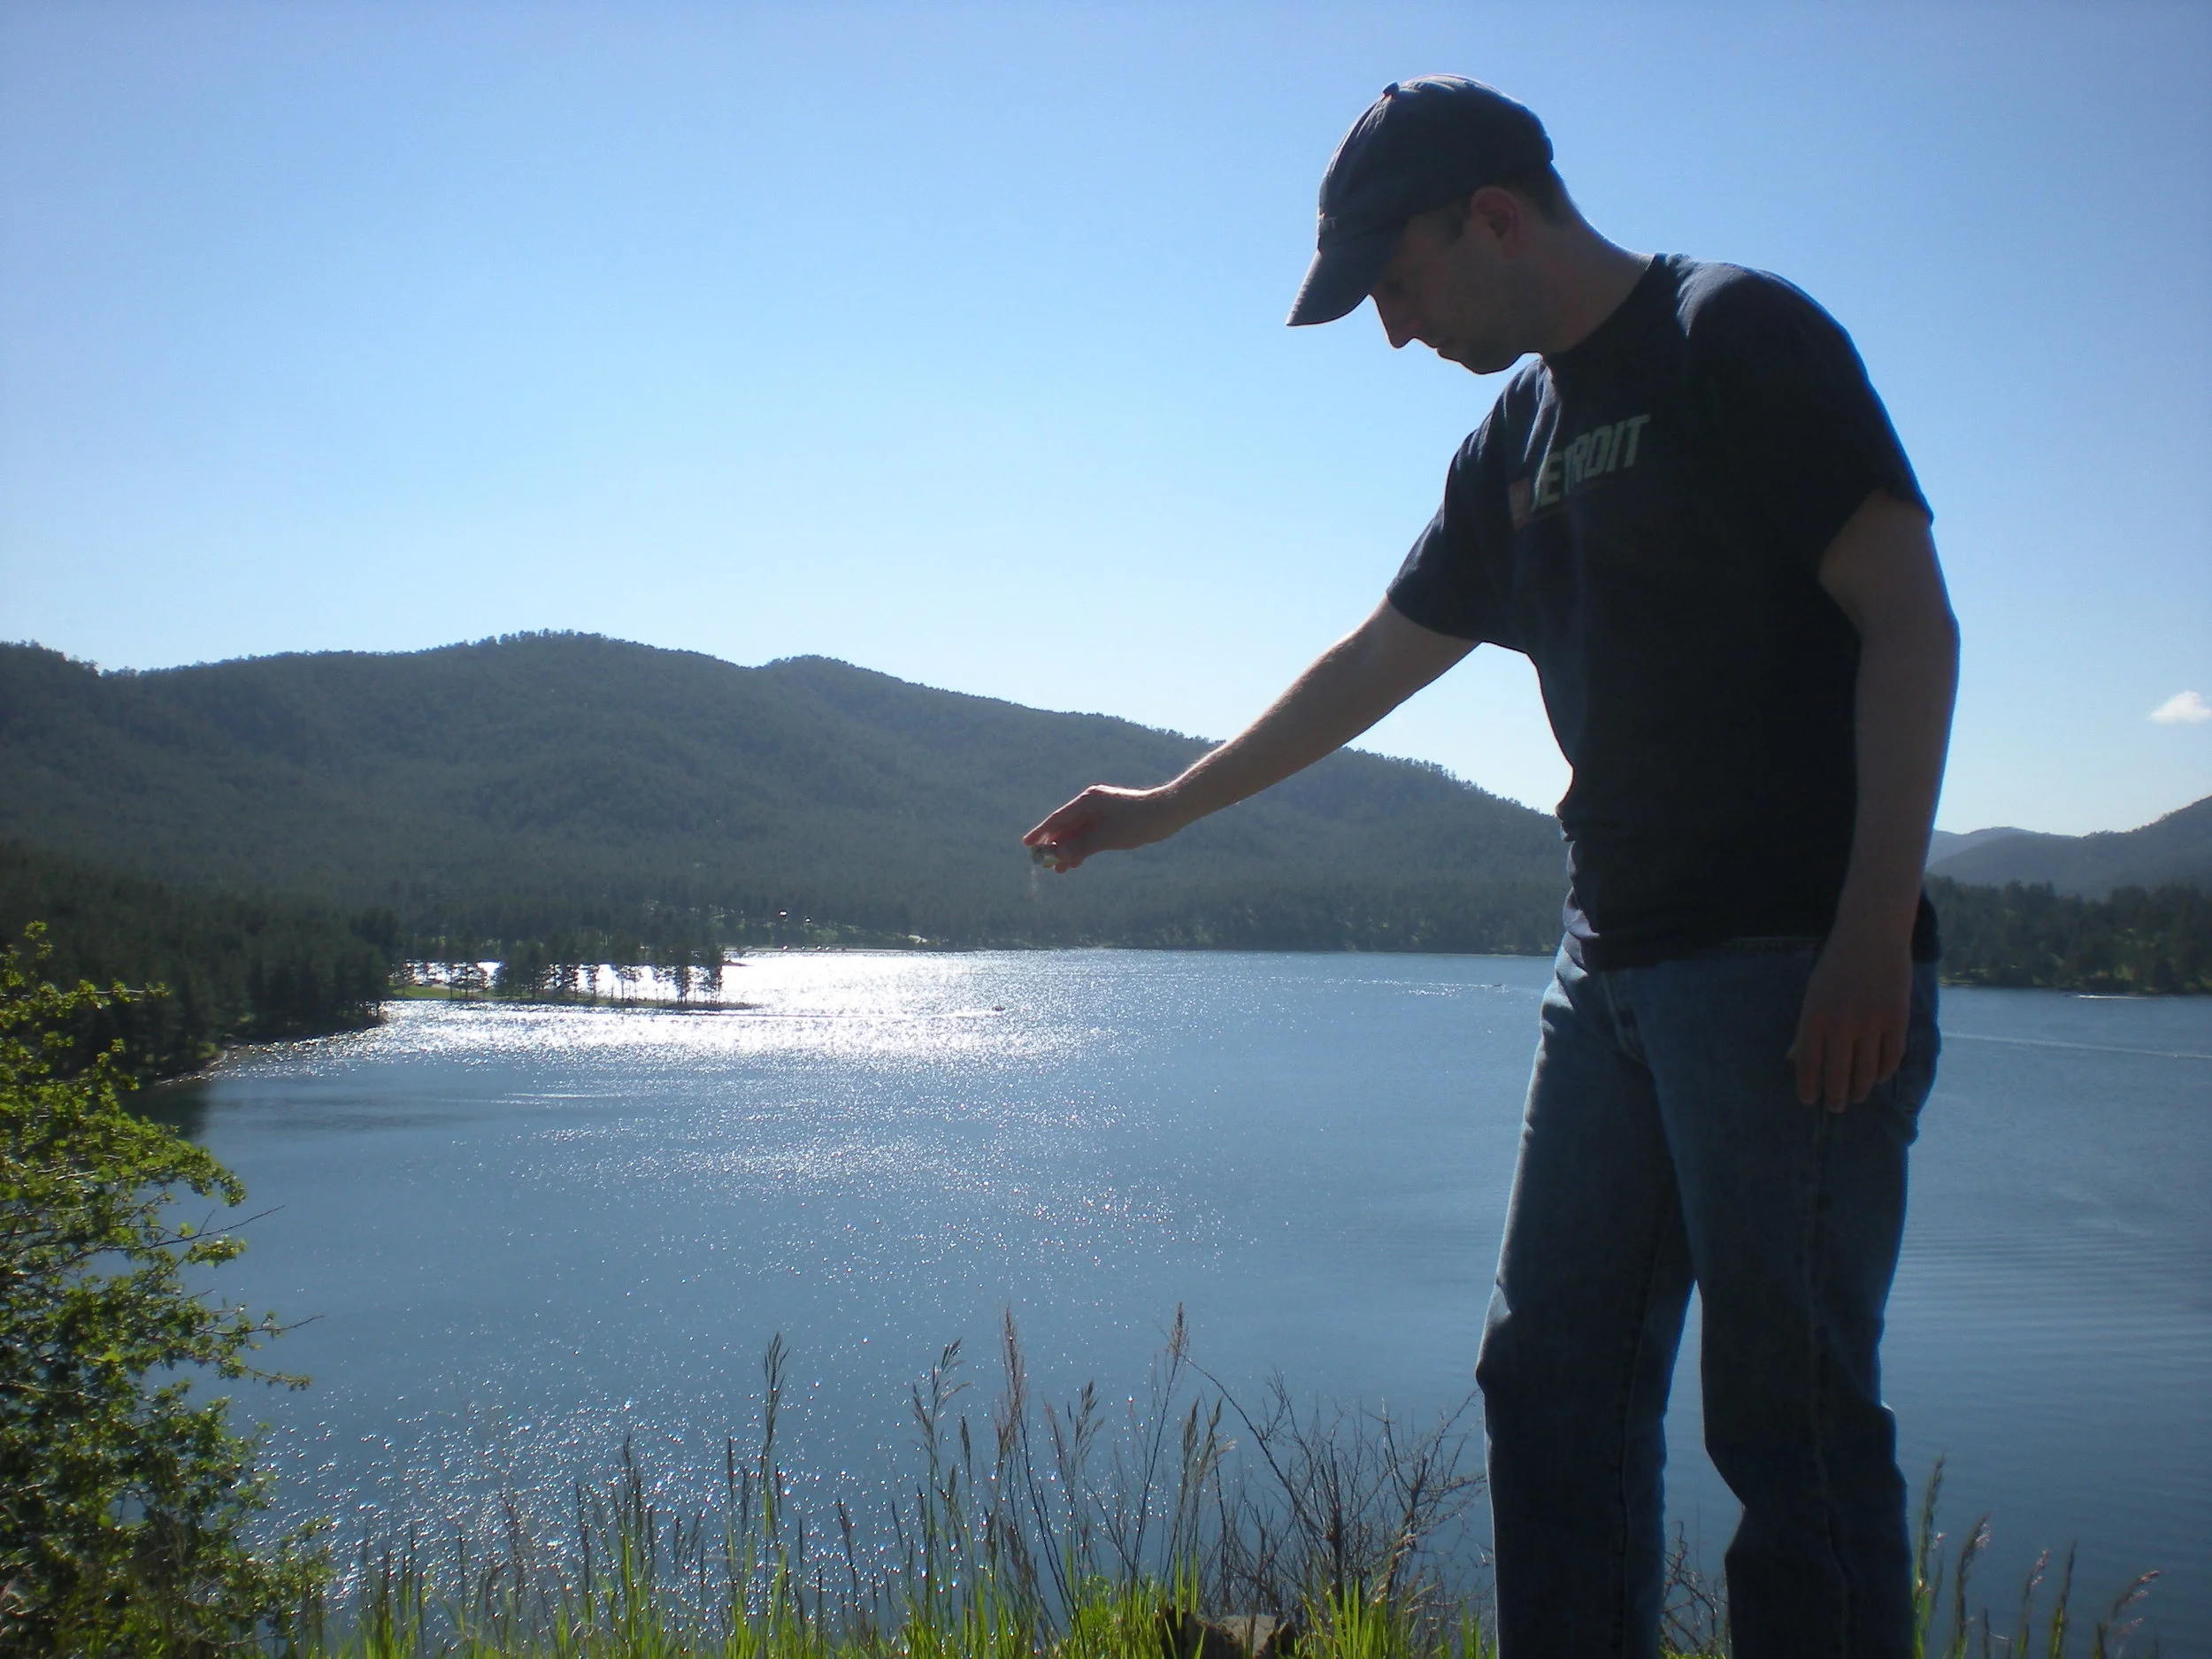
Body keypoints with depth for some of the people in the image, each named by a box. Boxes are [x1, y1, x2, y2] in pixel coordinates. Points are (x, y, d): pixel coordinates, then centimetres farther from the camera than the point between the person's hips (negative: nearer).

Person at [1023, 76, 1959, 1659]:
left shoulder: (1739, 338, -4)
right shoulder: (1516, 442, 19)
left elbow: (1910, 620, -11)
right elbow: (1375, 662, 28)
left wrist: (1876, 933, -19)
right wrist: (1169, 805, 34)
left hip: (1795, 963, -8)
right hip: (1618, 961, 8)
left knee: (1791, 1412, -6)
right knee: (1555, 1380, 7)